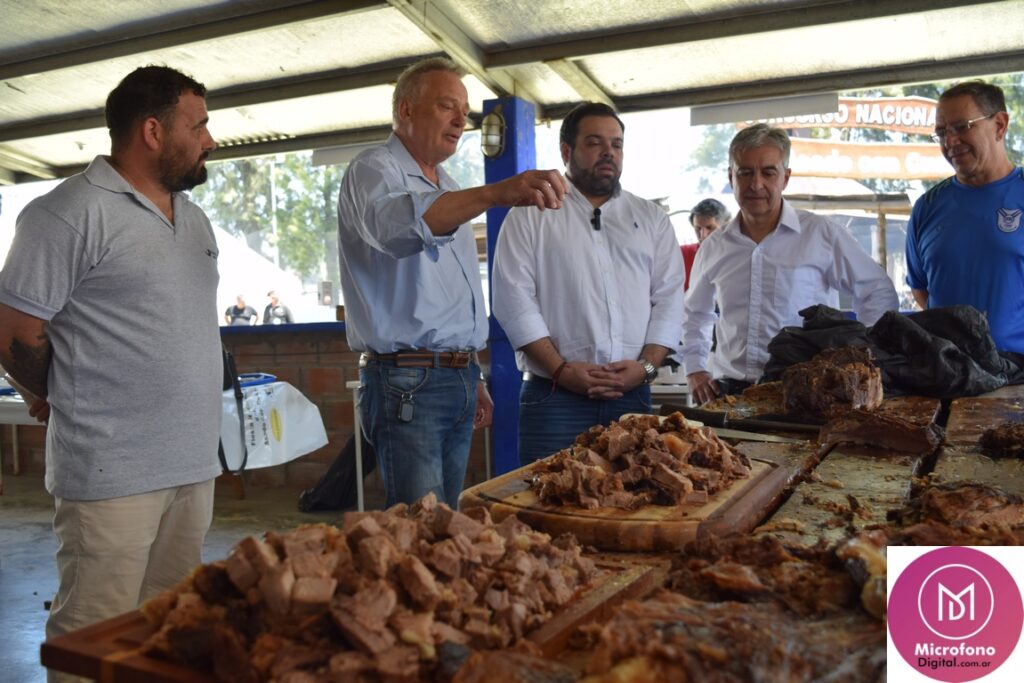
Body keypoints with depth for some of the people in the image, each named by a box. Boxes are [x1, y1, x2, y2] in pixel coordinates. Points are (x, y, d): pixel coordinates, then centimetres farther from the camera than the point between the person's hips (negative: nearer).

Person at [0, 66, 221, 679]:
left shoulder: (195, 219, 15)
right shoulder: (72, 212, -10)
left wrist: (195, 415, 14)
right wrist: (78, 406, 2)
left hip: (195, 464, 7)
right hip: (112, 471, -7)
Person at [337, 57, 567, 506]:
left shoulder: (448, 190, 21)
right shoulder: (373, 172, -6)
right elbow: (400, 223, -33)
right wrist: (495, 193, -48)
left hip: (459, 380, 8)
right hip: (407, 384, -8)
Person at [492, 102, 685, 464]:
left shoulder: (652, 218, 15)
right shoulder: (530, 214, 5)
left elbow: (670, 298, 9)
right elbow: (515, 299, -4)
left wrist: (647, 365, -6)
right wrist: (561, 369, -13)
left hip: (633, 396, 3)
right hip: (553, 397, -3)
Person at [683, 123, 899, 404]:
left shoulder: (822, 234, 2)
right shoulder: (713, 247, 13)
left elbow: (879, 294, 8)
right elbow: (695, 314, 28)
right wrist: (695, 370, 17)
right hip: (728, 389, 2)